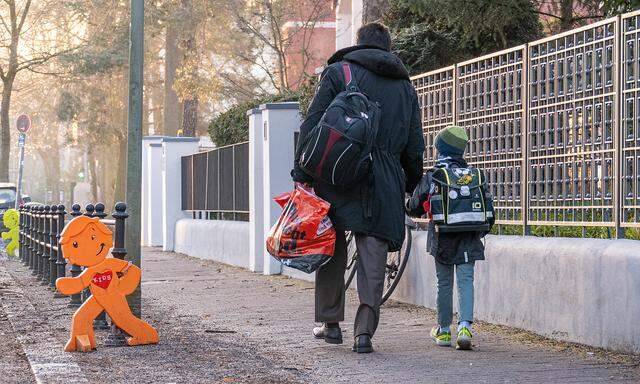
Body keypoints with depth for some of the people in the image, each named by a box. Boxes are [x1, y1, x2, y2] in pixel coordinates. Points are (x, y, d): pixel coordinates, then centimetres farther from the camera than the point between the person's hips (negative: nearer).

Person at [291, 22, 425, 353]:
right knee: (373, 257, 2)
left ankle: (330, 322, 16)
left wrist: (301, 173, -5)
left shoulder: (338, 72, 5)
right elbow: (414, 146, 17)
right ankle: (364, 330, -7)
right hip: (384, 185, 2)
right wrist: (412, 187, 24)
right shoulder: (406, 87, 17)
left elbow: (313, 124, -4)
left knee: (332, 250, 12)